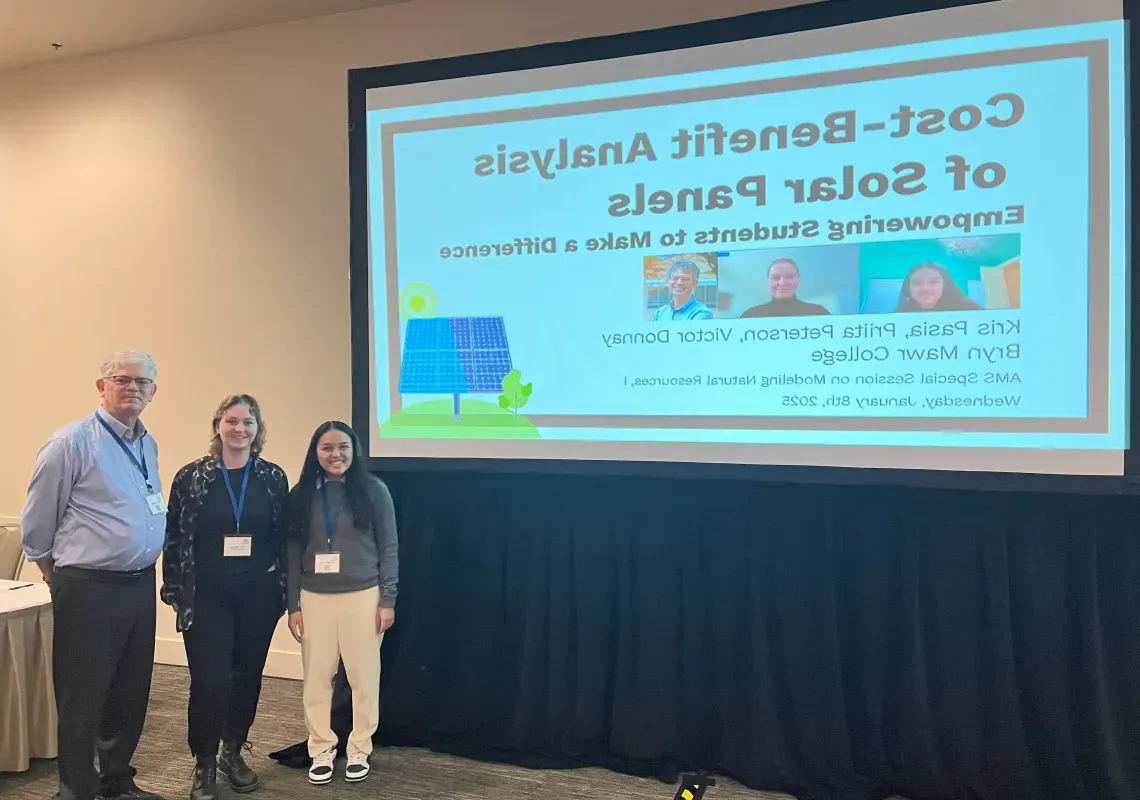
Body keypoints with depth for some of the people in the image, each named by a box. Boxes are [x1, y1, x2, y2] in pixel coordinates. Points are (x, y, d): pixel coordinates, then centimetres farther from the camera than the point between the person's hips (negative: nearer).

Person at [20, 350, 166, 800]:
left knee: (131, 695, 16)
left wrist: (145, 573, 18)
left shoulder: (148, 445, 10)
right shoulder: (72, 443, -11)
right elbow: (36, 524, -4)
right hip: (90, 590, -7)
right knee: (82, 700, 4)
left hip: (140, 586, 7)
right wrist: (62, 580, 7)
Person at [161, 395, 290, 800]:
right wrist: (175, 592, -3)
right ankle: (204, 765, 16)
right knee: (209, 681, -4)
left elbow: (285, 539, 5)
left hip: (258, 597, 2)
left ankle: (233, 753, 32)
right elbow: (173, 538, -1)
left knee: (247, 677, 12)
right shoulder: (191, 476, -3)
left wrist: (283, 590, 3)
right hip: (206, 597, -2)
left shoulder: (274, 478, 1)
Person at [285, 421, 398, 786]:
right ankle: (321, 751, 23)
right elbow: (294, 552, 5)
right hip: (314, 599, 2)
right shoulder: (301, 495, 3)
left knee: (363, 677, 6)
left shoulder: (374, 490, -4)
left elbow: (388, 548, -2)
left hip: (363, 597, -2)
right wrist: (292, 605, 3)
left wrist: (387, 600, -5)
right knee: (316, 678, 8)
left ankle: (359, 750, 23)